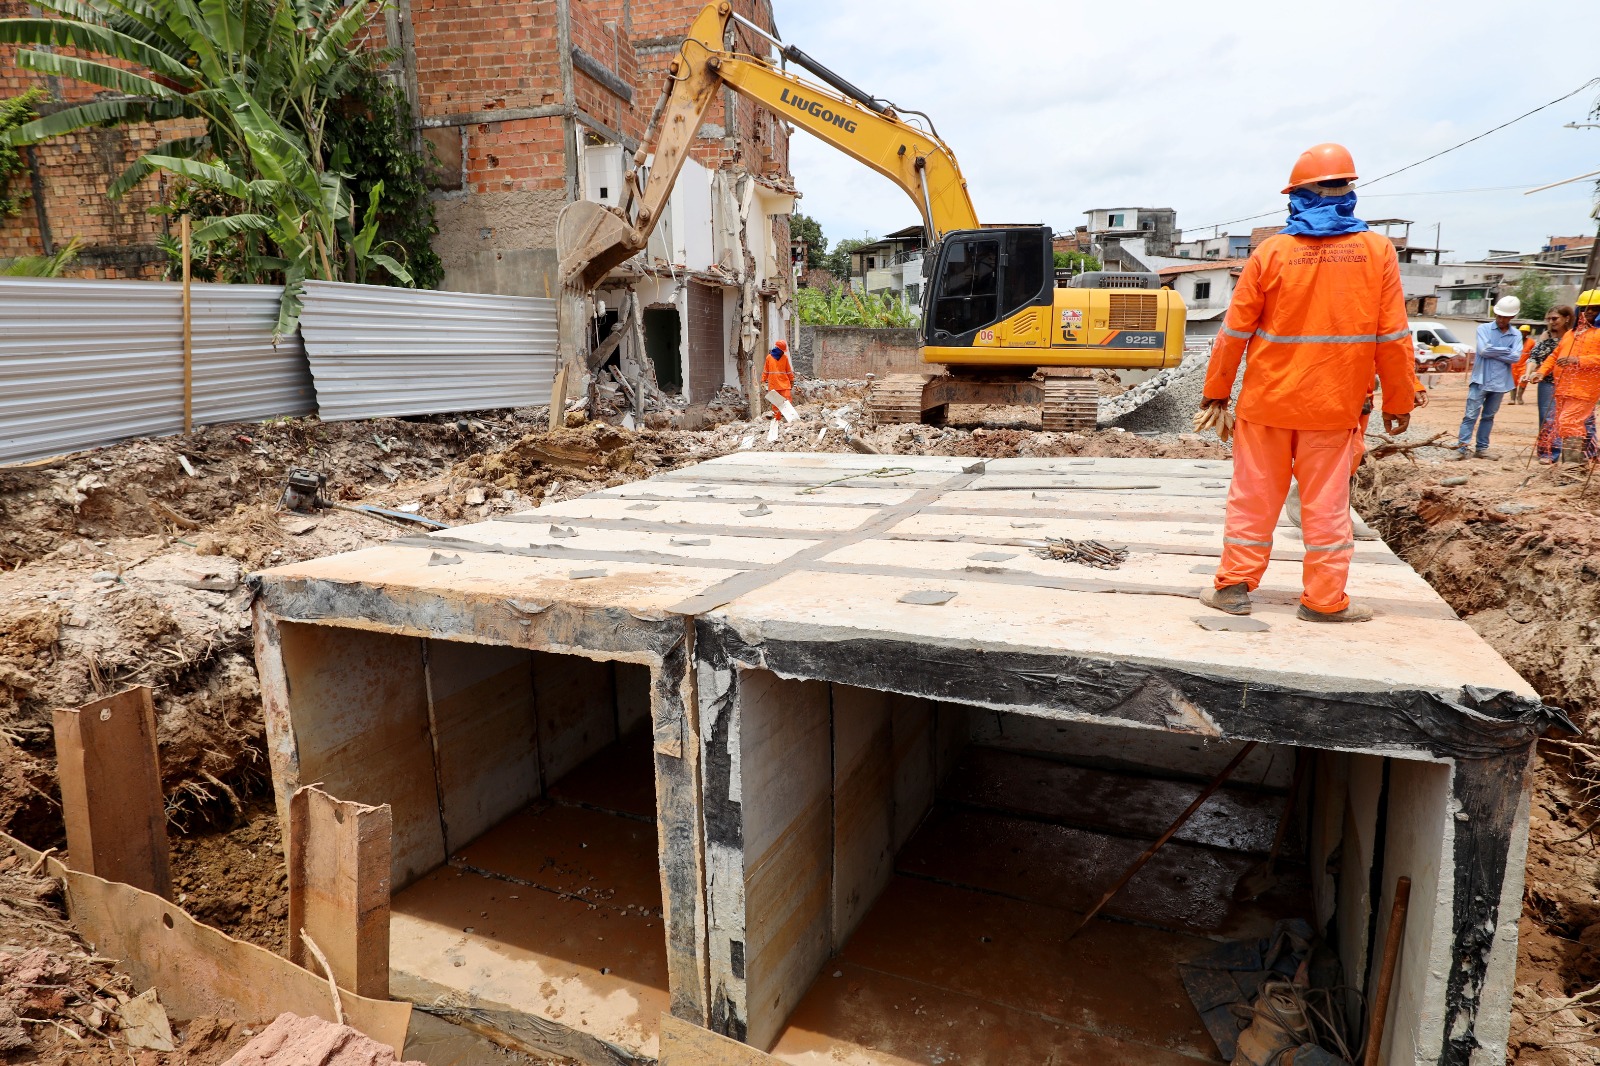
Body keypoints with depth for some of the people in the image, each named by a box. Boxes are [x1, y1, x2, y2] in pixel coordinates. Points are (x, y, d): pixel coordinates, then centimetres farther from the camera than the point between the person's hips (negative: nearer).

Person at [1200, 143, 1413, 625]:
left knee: (1253, 496, 8)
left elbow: (1235, 330, -3)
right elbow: (1393, 336, -2)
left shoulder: (1272, 251, -5)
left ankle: (1234, 585, 12)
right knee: (1326, 502, 8)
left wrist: (1217, 388, 7)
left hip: (1267, 401, 0)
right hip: (1332, 404, 1)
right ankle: (1325, 599, 14)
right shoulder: (1376, 250, -3)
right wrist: (1398, 401, 7)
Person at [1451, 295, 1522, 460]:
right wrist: (1506, 351, -7)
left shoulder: (1516, 335, 7)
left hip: (1500, 383, 3)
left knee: (1488, 416, 10)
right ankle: (1462, 448, -8)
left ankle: (1482, 448, 15)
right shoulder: (1484, 329, 0)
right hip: (1480, 380, -3)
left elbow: (1515, 357, -8)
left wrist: (1493, 352, -10)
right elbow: (1483, 350, -15)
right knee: (1471, 415, -7)